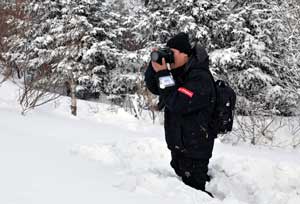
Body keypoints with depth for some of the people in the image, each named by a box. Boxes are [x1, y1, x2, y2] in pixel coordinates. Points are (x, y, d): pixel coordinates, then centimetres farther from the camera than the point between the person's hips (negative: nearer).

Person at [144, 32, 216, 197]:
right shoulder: (179, 72, 6)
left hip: (195, 149, -9)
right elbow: (153, 88, 12)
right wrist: (154, 67, -7)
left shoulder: (200, 78, -22)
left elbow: (177, 103, -29)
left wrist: (163, 73, -25)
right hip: (178, 145, 9)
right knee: (184, 185, 22)